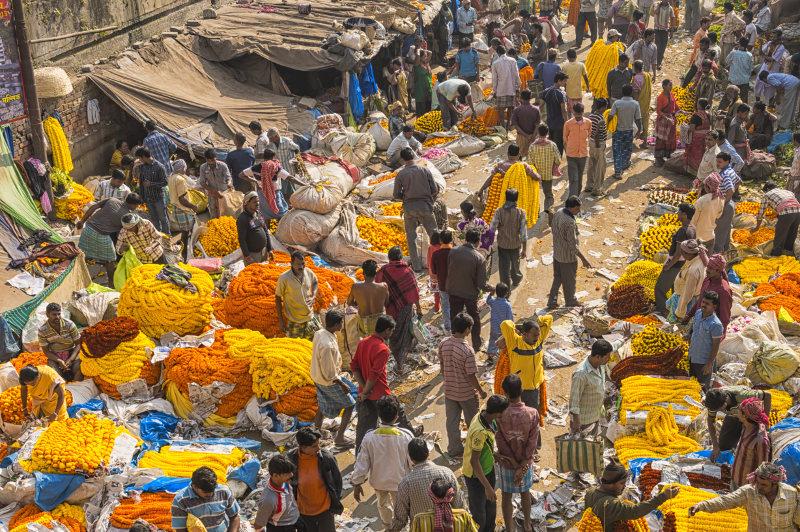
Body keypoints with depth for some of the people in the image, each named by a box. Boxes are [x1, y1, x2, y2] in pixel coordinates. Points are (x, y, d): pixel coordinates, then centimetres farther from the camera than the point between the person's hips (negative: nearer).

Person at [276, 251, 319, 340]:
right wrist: (280, 320, -8)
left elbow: (315, 282, 16)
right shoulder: (284, 278, -21)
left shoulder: (309, 272, -8)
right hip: (294, 320, -4)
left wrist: (313, 296, -3)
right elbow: (278, 298, -10)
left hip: (310, 316, 4)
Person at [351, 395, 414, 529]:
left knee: (383, 504, 31)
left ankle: (388, 524, 57)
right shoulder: (406, 436, -27)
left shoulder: (370, 437, -24)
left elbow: (362, 463, -16)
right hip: (399, 481, -2)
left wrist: (357, 484, -2)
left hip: (378, 481, 2)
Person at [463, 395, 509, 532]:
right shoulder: (480, 432, -37)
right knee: (478, 516, 10)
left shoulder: (485, 416, -10)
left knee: (491, 508, 26)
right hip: (476, 476, -9)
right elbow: (474, 461, -30)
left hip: (488, 469, 9)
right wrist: (487, 487, -27)